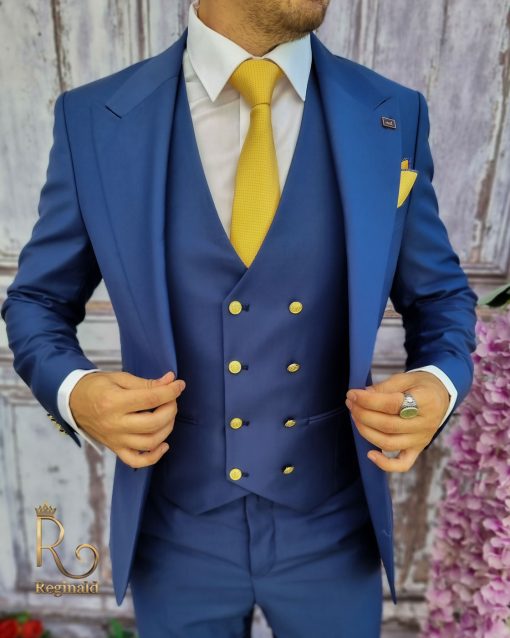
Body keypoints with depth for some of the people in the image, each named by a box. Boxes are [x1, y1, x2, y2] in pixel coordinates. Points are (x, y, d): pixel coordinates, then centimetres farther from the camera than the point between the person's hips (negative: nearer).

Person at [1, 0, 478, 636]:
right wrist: (73, 391, -20)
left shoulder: (392, 116, -7)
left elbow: (440, 297, 2)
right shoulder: (93, 118, -9)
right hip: (175, 532, 0)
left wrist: (439, 384, -18)